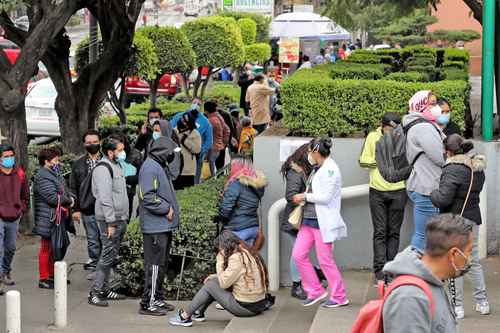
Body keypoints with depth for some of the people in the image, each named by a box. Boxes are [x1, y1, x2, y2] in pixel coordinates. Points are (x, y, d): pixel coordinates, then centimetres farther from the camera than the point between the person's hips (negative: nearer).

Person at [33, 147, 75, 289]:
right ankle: (44, 279, 3)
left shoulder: (54, 174, 16)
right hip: (48, 220, -10)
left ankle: (52, 275, 29)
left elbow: (65, 191, 18)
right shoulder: (43, 177, -17)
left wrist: (70, 199, -3)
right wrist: (68, 200, -9)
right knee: (46, 248, -3)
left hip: (57, 218, 10)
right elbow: (53, 198, -24)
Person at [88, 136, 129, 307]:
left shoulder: (116, 165, 17)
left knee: (111, 256, 13)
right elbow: (105, 198, -21)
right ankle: (95, 293, -6)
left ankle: (104, 289, 20)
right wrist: (111, 223, -24)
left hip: (119, 218, 10)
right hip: (109, 220, -10)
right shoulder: (103, 168, -15)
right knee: (108, 255, -9)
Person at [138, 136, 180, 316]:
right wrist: (166, 209, -16)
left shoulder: (159, 167, 18)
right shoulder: (150, 168, -15)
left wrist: (170, 209, 12)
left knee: (162, 264, 15)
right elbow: (147, 197, -23)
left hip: (164, 226, 10)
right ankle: (149, 303, -2)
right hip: (155, 227, -10)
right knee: (155, 265, -7)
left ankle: (158, 298, 23)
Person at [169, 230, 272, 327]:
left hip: (247, 307, -9)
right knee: (214, 281, 17)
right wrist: (215, 276, 11)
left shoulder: (236, 257, -19)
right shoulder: (246, 252, 10)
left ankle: (185, 317, 12)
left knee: (210, 285, 2)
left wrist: (220, 262, -7)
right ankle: (199, 313, 28)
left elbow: (223, 283, -15)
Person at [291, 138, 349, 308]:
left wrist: (304, 196, -11)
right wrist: (303, 198, 4)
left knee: (325, 260, -2)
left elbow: (325, 197, -20)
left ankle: (339, 297, 10)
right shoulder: (318, 169, 14)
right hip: (309, 219, 10)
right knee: (299, 255, 6)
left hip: (323, 222, -10)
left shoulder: (330, 170, -14)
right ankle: (315, 291, 16)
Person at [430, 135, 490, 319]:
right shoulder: (478, 168, 6)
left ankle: (457, 306, 7)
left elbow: (443, 199, -23)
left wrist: (432, 193, -3)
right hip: (473, 219, 7)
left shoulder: (453, 169, -18)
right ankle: (482, 302, 24)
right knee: (474, 261, 18)